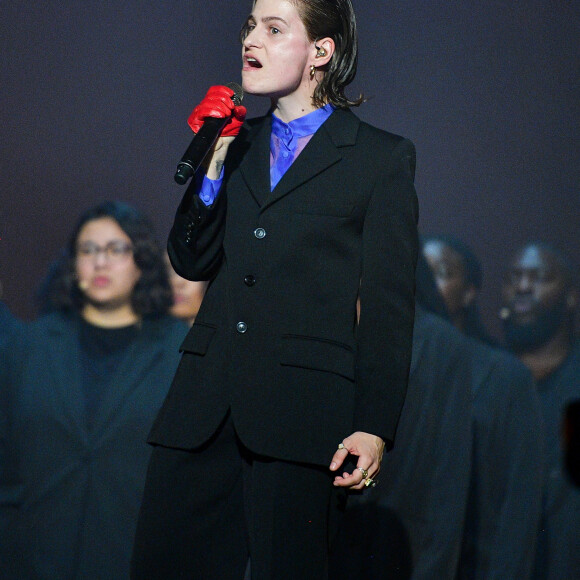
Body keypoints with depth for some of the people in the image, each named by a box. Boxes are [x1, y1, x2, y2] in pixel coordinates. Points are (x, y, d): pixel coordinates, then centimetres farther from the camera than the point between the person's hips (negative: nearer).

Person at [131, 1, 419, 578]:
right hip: (206, 402, 5)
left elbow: (388, 307, 0)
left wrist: (374, 427, -8)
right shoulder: (236, 145, 19)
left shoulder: (382, 158, 4)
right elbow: (191, 261, 13)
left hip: (301, 409, -4)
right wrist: (212, 166, 0)